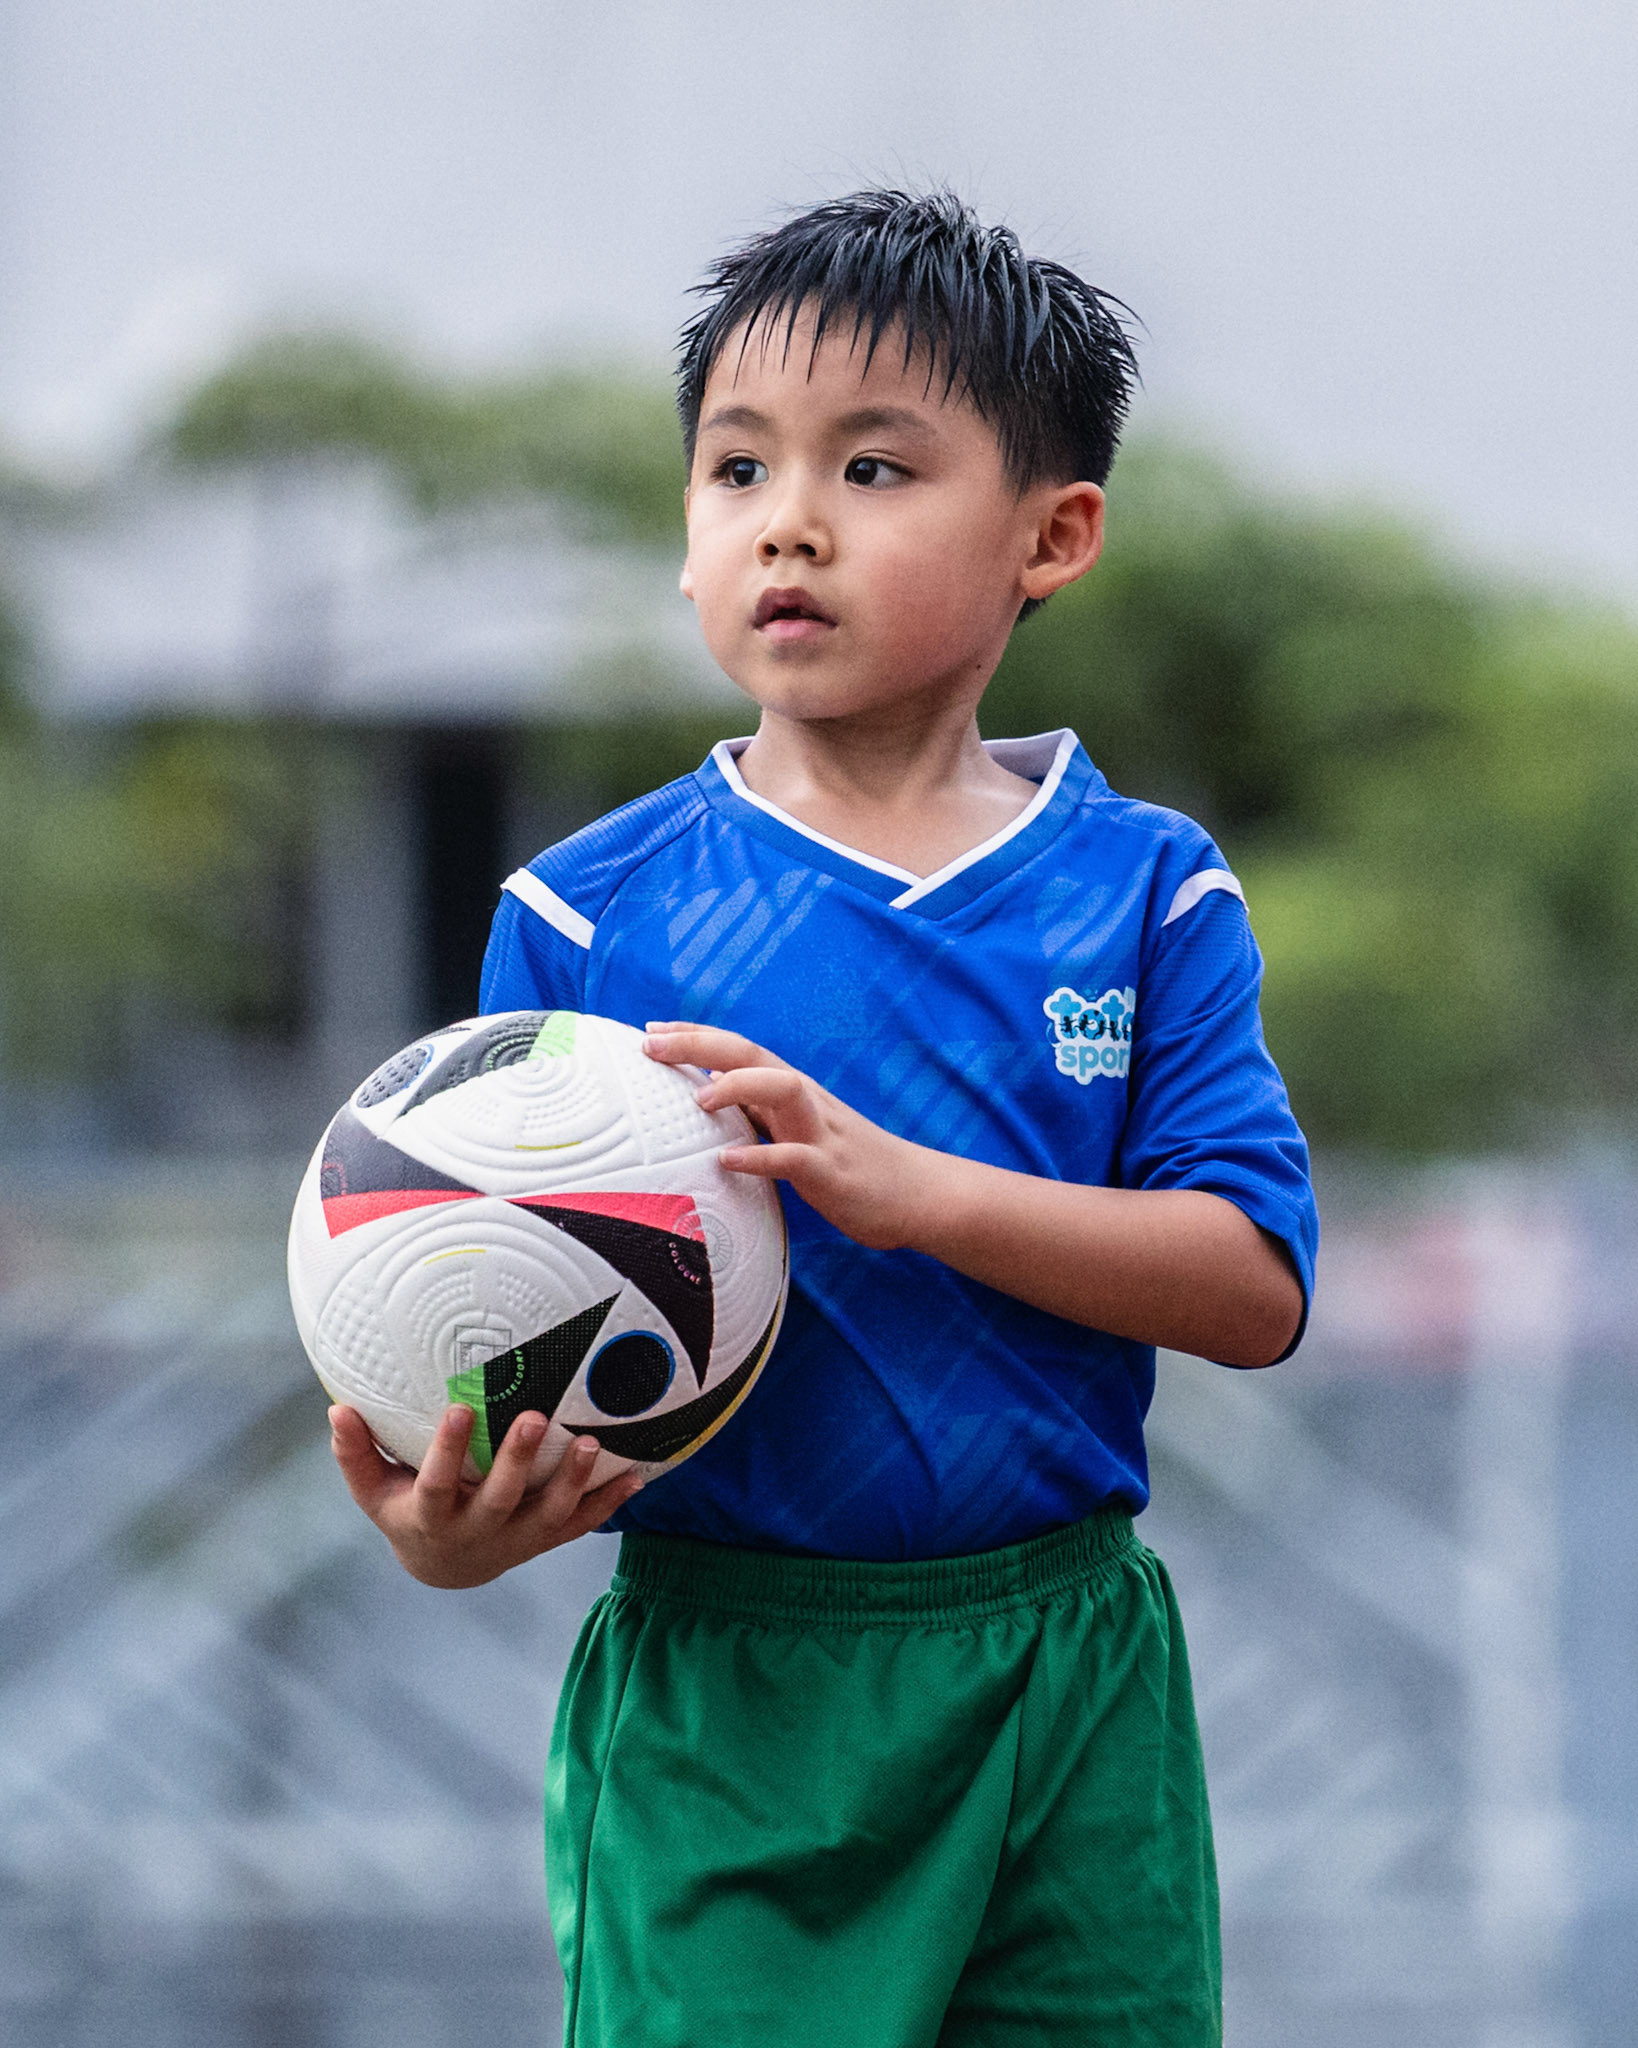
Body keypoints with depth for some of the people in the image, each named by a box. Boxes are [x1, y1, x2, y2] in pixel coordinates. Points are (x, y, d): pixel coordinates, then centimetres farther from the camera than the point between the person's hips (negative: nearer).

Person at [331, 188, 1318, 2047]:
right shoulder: (589, 916, 0)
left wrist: (906, 1185, -20)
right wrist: (460, 1525, -26)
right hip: (718, 1709, -1)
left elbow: (1254, 1290, -7)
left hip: (1071, 1683, 1)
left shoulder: (1145, 895, 3)